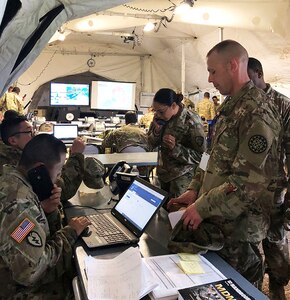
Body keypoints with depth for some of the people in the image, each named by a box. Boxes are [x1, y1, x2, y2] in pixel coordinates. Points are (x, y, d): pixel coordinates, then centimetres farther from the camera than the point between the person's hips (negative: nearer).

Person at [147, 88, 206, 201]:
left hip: (182, 177, -6)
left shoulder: (191, 121, -18)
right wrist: (157, 130, -12)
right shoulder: (160, 117, 0)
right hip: (163, 173, 6)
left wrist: (176, 148, -27)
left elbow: (201, 156, -16)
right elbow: (152, 144, 9)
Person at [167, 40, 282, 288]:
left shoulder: (258, 112, -20)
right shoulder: (230, 105, 10)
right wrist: (194, 190, 4)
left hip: (239, 226, -8)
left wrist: (203, 207, -19)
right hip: (217, 220, 9)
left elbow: (248, 182, -25)